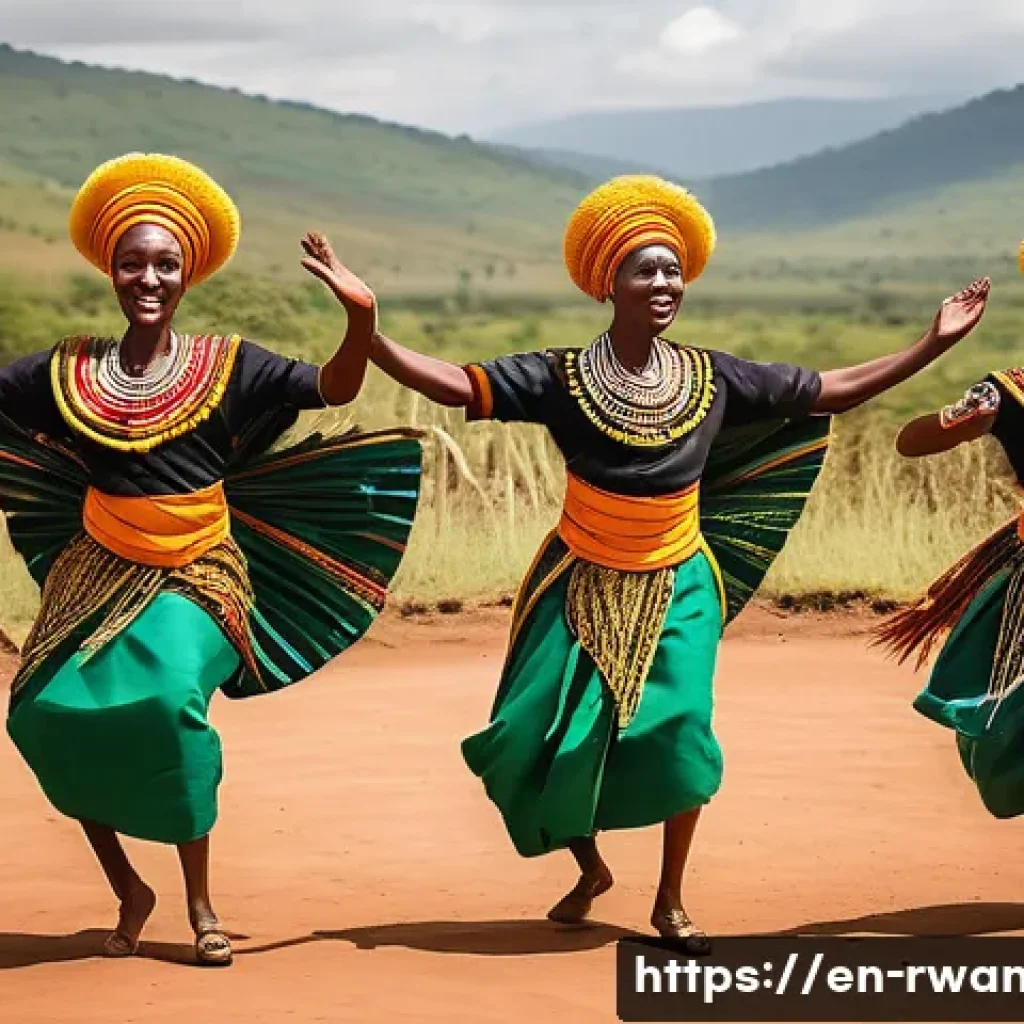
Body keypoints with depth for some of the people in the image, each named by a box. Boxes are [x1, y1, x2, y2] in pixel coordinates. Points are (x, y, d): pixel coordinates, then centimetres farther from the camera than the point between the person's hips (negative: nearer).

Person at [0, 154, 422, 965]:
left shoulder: (224, 365, -4)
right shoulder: (71, 369, 0)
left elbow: (334, 390, -9)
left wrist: (362, 317, -26)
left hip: (194, 574, -2)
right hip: (101, 572, 2)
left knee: (169, 700, -26)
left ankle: (201, 904, -8)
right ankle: (129, 890, 9)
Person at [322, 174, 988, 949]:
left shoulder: (714, 379, -6)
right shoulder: (564, 378, -13)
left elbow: (833, 391, 2)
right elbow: (457, 385, -20)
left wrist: (935, 344, -1)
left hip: (677, 587, 1)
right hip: (583, 584, -1)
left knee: (677, 730, -12)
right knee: (556, 734, -3)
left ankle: (670, 901, 7)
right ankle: (590, 868, 26)